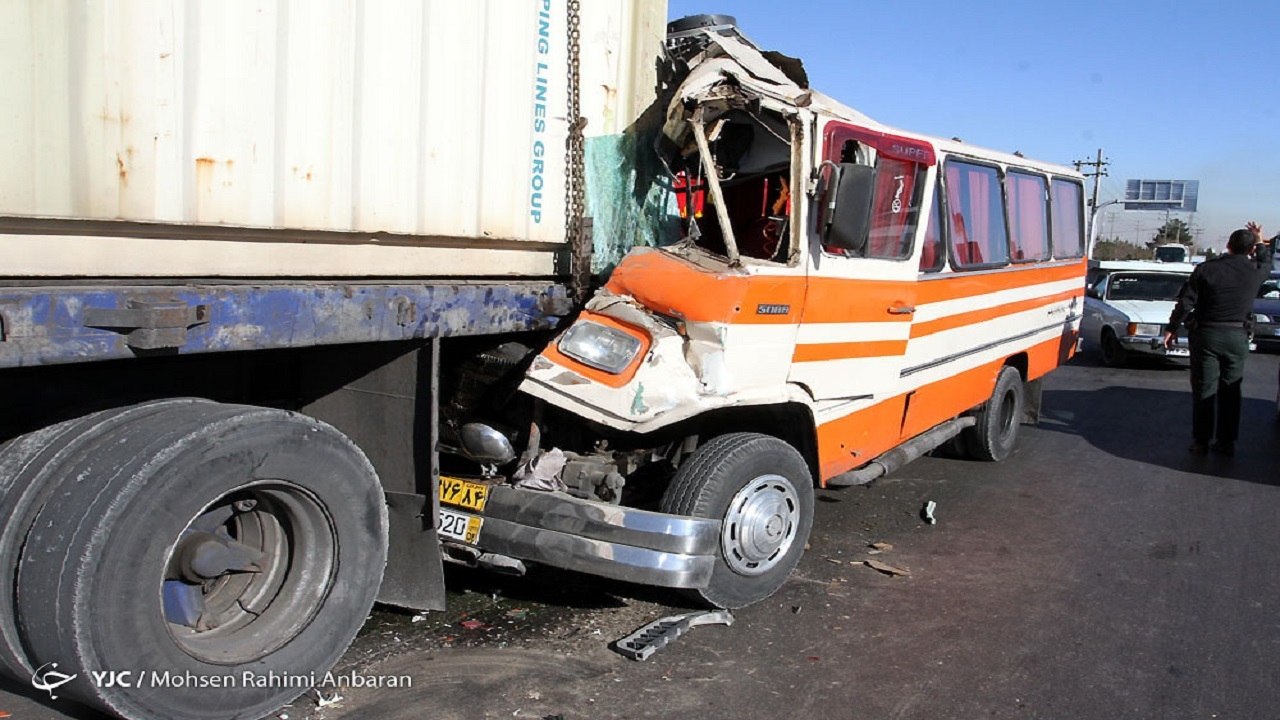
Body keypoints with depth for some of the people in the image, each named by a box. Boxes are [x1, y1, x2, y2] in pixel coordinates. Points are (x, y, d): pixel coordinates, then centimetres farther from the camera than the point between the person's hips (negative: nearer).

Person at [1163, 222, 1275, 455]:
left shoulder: (1206, 269, -9)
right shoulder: (1255, 271, -2)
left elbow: (1185, 303, -7)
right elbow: (1266, 262, 24)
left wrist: (1172, 328, 3)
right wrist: (1260, 241, 40)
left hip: (1206, 335, -2)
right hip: (1238, 337, 2)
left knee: (1204, 391, 5)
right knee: (1231, 392, 12)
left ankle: (1201, 441, 7)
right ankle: (1227, 441, 16)